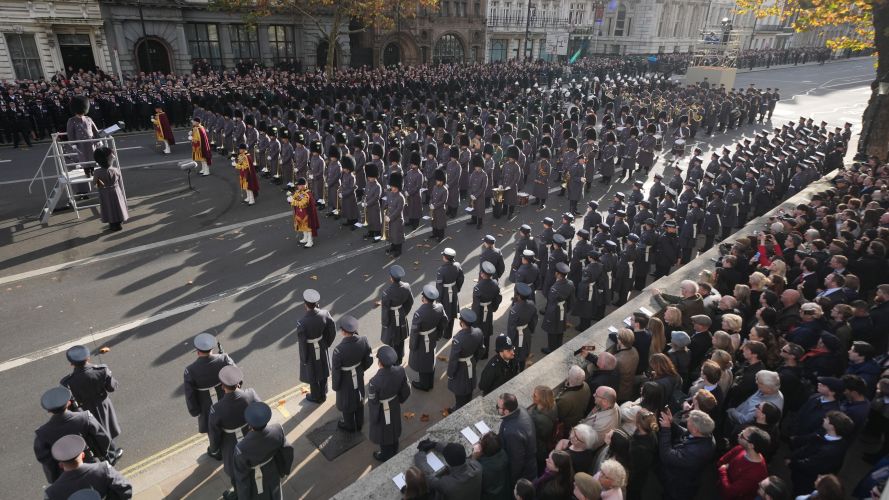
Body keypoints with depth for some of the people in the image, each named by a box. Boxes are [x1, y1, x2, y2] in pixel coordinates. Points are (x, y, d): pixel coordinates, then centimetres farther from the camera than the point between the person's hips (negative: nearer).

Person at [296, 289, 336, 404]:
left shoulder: (301, 323, -36)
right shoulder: (325, 314, -25)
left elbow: (302, 344, -24)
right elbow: (332, 331, -10)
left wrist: (303, 359, -7)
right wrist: (327, 343, 9)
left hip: (310, 351, -4)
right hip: (322, 349, 4)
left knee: (312, 375, 23)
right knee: (323, 371, 28)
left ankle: (316, 397, 48)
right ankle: (323, 394, 51)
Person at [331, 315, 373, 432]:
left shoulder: (339, 350, -37)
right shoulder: (364, 341, -25)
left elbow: (335, 371, -23)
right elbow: (369, 360, -9)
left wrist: (335, 386, -4)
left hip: (346, 380, -4)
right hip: (359, 377, 4)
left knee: (346, 403, 24)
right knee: (359, 400, 28)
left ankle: (349, 426, 49)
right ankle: (359, 424, 51)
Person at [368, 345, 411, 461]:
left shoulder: (375, 382, -40)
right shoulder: (400, 371, -25)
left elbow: (373, 403, -24)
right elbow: (406, 391, -9)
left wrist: (372, 419, -5)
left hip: (382, 411, -5)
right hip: (395, 407, 5)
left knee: (383, 432, 24)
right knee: (393, 429, 31)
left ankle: (386, 456, 49)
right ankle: (394, 451, 57)